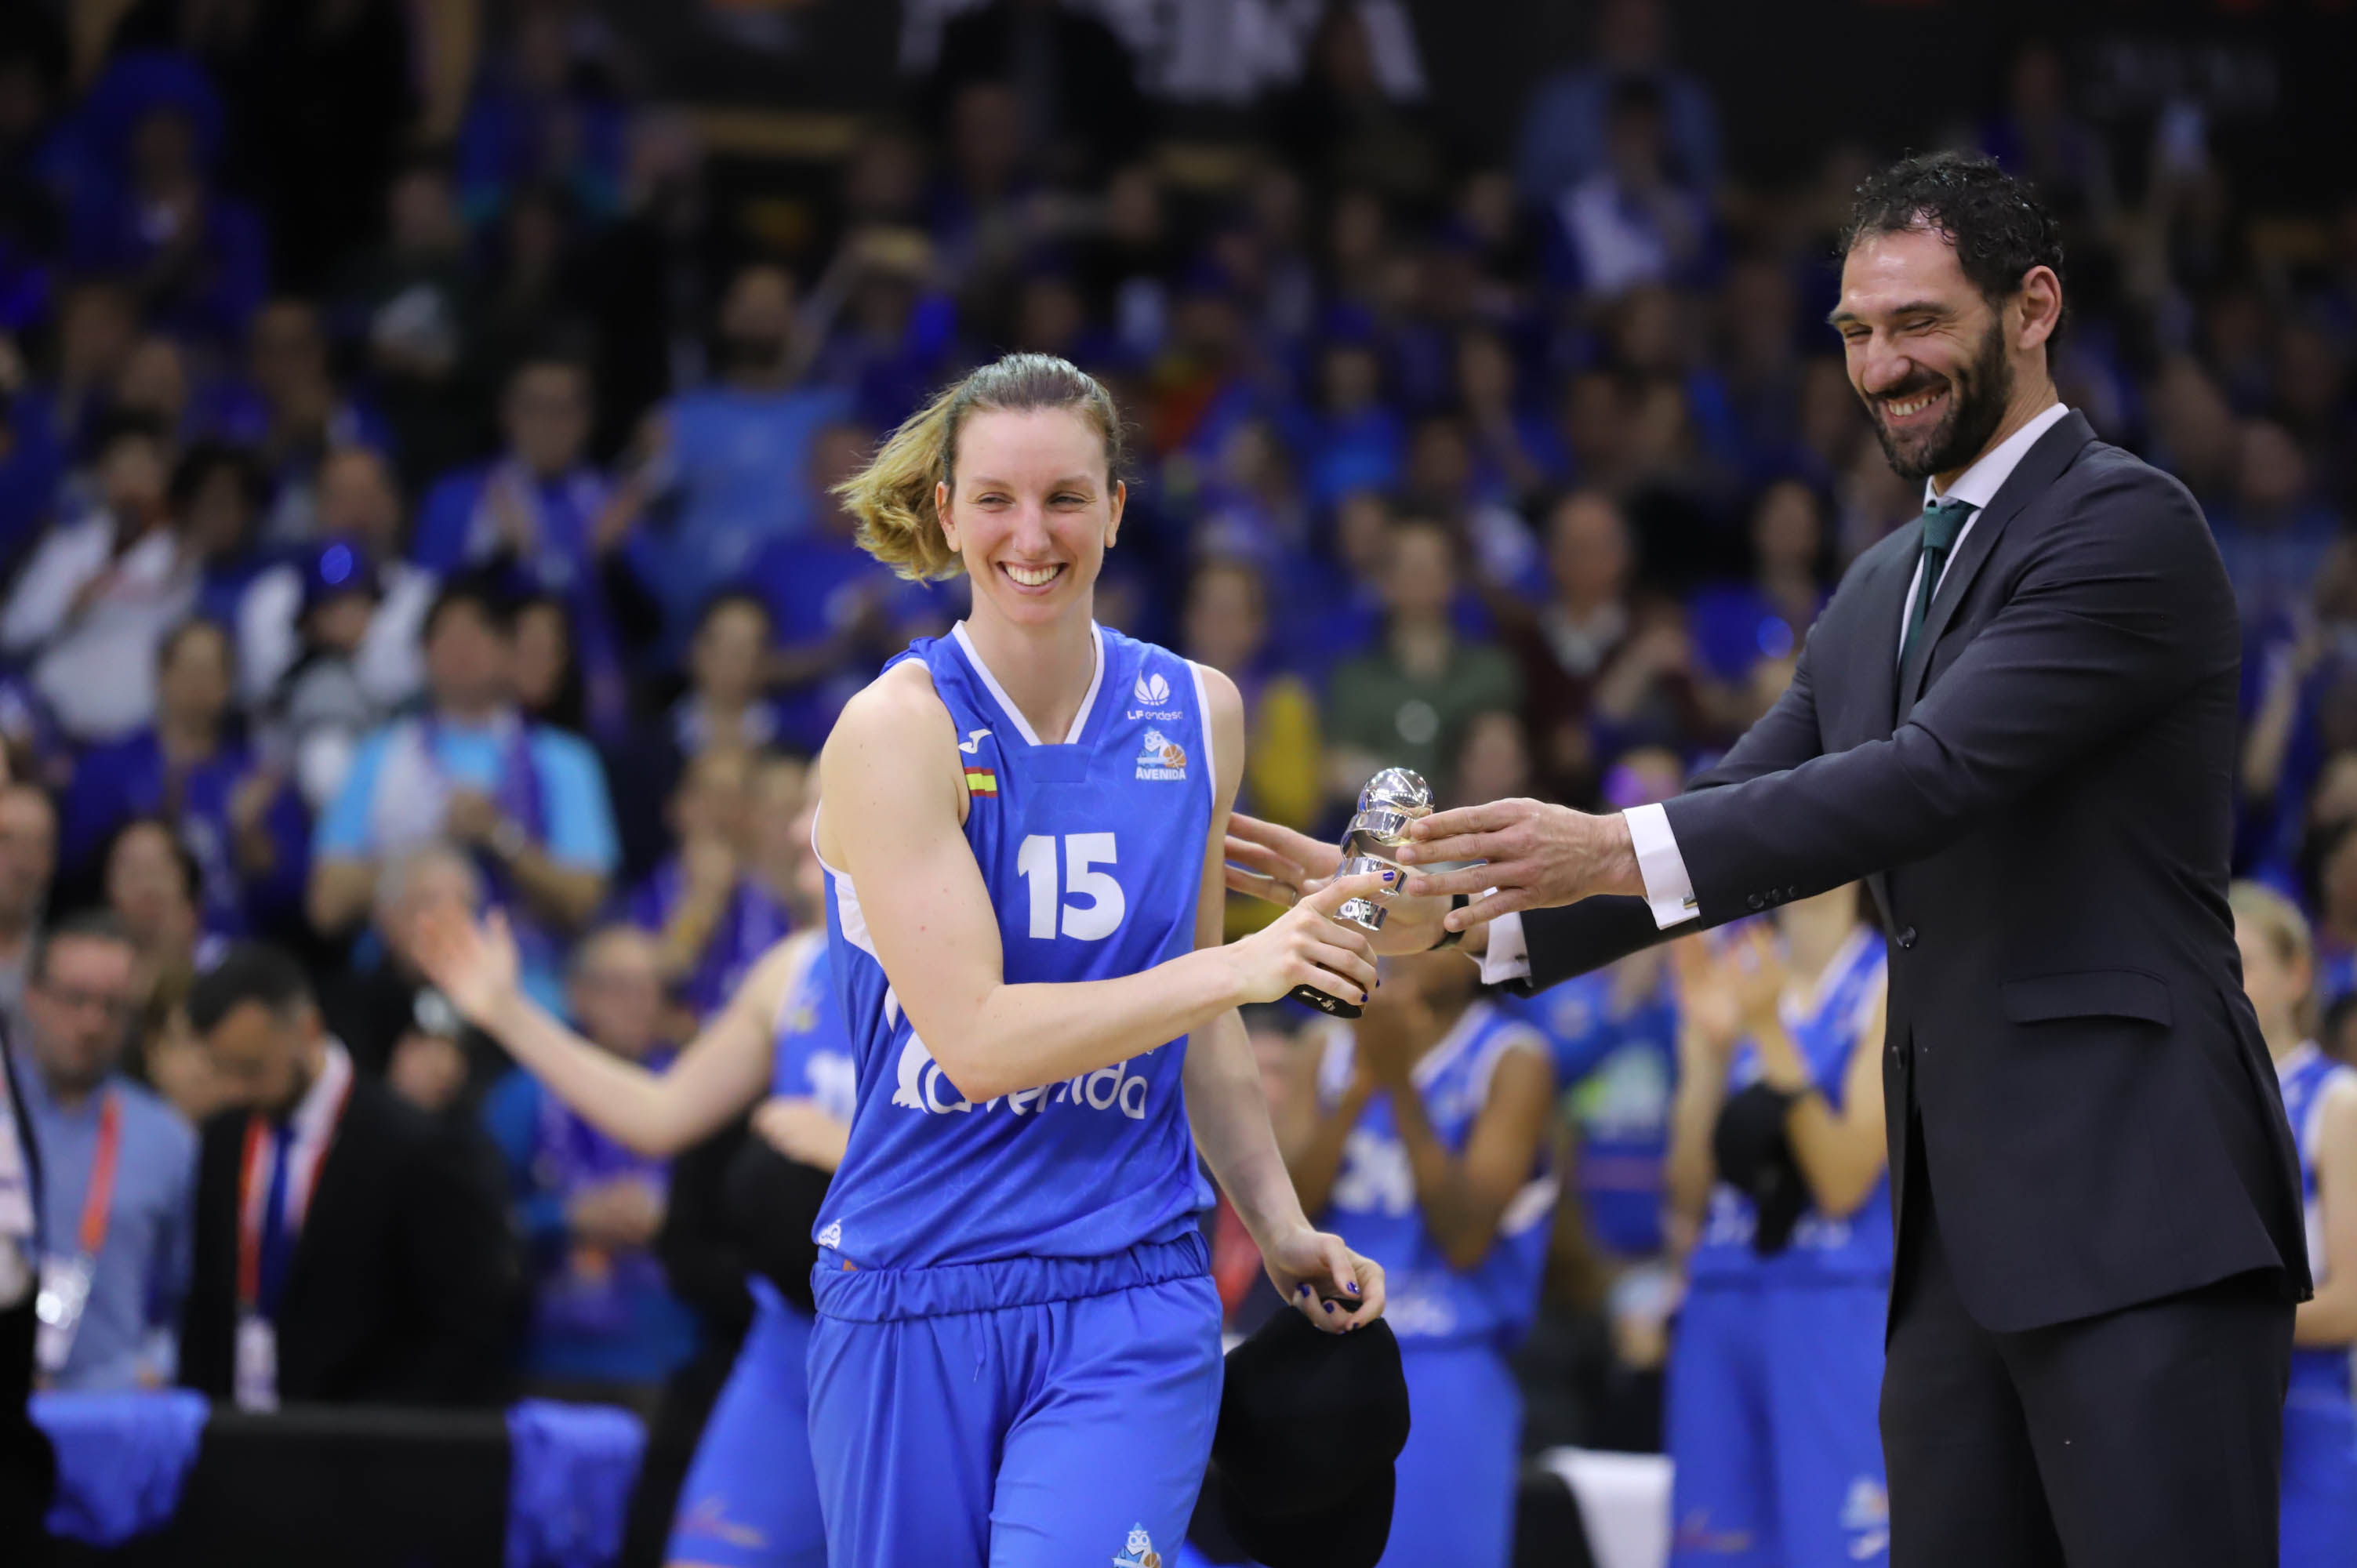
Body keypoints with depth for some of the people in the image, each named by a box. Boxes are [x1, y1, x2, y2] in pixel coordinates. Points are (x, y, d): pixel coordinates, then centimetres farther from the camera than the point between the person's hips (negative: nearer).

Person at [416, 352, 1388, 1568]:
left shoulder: (1196, 715, 7)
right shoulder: (897, 727, -8)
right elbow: (976, 1040, -17)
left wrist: (1277, 1223, 18)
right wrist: (1239, 966, -22)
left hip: (1128, 1301, 2)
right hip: (909, 1300, -2)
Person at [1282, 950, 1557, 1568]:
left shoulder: (1512, 1060, -5)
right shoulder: (1339, 1048, 9)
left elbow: (1465, 1239, -14)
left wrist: (1401, 1082, -19)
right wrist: (1362, 1083, -13)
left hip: (1447, 1375, -5)